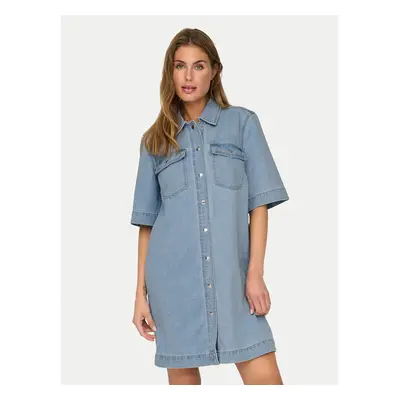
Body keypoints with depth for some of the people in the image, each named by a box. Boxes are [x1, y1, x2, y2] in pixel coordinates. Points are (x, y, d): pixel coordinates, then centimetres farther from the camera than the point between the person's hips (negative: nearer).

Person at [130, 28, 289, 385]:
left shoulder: (242, 122, 7)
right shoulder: (155, 140, 12)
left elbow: (260, 202, 2)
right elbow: (147, 222, 11)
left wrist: (255, 272, -7)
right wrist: (141, 293, 6)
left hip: (231, 275, -1)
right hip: (173, 279, 2)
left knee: (264, 378, -10)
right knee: (183, 377, 7)